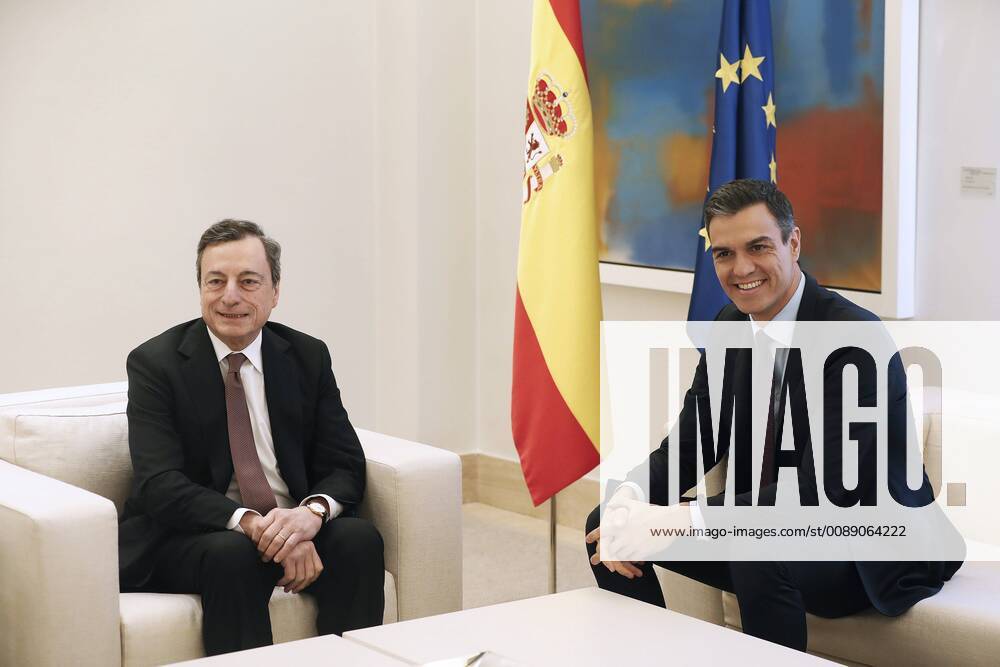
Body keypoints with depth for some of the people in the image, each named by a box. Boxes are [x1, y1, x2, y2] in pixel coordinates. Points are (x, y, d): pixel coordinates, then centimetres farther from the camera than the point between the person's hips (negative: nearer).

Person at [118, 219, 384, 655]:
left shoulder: (309, 356, 6)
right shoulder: (154, 363, -5)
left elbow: (345, 465, 1)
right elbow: (160, 484, -15)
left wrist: (312, 512, -24)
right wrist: (251, 523, -31)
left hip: (293, 525, 3)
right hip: (189, 538, -3)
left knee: (359, 538, -25)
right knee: (233, 555, -34)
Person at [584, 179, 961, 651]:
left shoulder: (856, 340, -22)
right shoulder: (730, 327, 2)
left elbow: (820, 492, -28)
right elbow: (685, 450, 4)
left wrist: (681, 519, -33)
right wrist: (628, 498, -19)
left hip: (872, 555, -7)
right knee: (604, 523, -1)